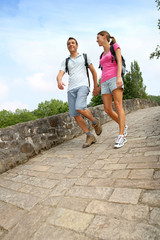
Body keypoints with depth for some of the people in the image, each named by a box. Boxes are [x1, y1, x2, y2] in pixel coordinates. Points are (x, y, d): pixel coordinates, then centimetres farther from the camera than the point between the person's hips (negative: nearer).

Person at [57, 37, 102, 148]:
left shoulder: (84, 57, 16)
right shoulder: (65, 62, 20)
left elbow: (93, 71, 19)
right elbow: (60, 75, 3)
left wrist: (96, 87, 15)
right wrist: (59, 82, -21)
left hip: (82, 86, -4)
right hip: (71, 89, 4)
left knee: (79, 108, -28)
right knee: (75, 115, -6)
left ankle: (95, 122, 0)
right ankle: (90, 136, 4)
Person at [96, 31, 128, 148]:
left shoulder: (115, 46, 14)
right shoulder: (103, 55, 29)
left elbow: (119, 62, -2)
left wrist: (119, 77, -18)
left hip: (114, 78, -6)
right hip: (105, 82, 6)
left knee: (118, 106, -18)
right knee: (108, 110, -7)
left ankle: (121, 136, -20)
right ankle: (123, 126, 14)